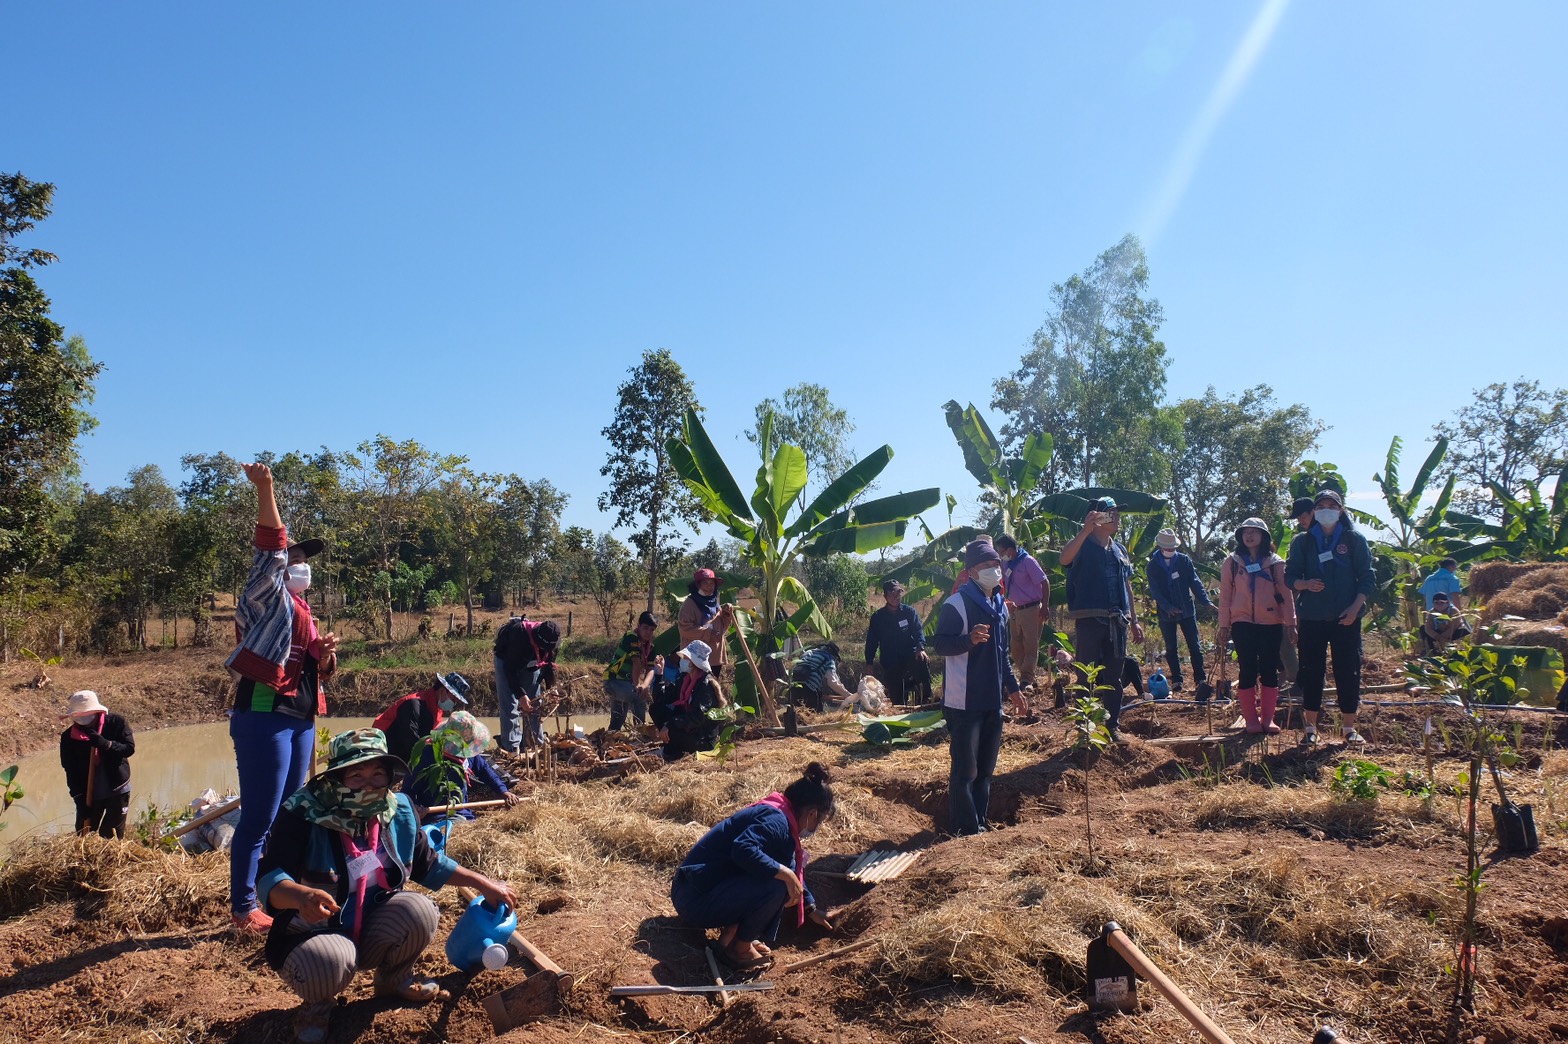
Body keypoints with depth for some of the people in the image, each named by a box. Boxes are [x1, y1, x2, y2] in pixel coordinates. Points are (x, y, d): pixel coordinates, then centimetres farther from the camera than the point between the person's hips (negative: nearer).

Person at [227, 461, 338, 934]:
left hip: (301, 718, 8)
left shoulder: (303, 611, 19)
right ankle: (243, 908, 5)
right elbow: (270, 546, -22)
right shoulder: (266, 597, -4)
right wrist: (264, 490, -33)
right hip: (264, 715, -8)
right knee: (259, 817, -5)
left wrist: (325, 658, 1)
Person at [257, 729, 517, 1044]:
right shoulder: (303, 815, -22)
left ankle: (395, 980, 10)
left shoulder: (398, 811, -7)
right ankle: (317, 1004, 3)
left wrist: (483, 884, 6)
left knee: (419, 912, -23)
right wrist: (302, 895, -54)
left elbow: (428, 864, 8)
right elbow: (270, 878, -31)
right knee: (329, 960, -36)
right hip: (312, 933, -4)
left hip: (372, 932, 4)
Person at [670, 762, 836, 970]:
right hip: (695, 900, -10)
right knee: (776, 883, -23)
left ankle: (731, 931, 9)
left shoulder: (773, 814, 12)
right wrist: (785, 873, -27)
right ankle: (739, 950, -4)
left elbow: (795, 873, 27)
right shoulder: (776, 820, -17)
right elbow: (743, 849, -36)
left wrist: (811, 909, 33)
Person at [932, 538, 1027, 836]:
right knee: (965, 770, -4)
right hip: (964, 702, -8)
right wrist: (969, 639, -32)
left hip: (992, 700, 8)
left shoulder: (999, 605, 13)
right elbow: (939, 644, -16)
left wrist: (1013, 688, 21)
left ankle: (979, 826, 25)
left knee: (985, 769, 14)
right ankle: (965, 832, 6)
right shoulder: (957, 604, -12)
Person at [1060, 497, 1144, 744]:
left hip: (1116, 621, 6)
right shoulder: (1083, 545, -4)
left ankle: (1113, 725, 21)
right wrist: (1085, 530, -36)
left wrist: (1133, 620, 18)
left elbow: (1127, 586, 21)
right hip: (1089, 620, -6)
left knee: (1114, 677, 12)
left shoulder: (1119, 550, 16)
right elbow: (1065, 558, -29)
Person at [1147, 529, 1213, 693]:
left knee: (1194, 645, 2)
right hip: (1166, 613, 0)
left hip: (1187, 610, 0)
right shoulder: (1153, 565, -3)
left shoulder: (1184, 560, 0)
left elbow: (1195, 582, -2)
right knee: (1171, 648, 7)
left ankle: (1200, 678, 9)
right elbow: (1155, 590, -9)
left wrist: (1205, 601, -15)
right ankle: (1176, 680, 15)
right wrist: (1167, 607, -24)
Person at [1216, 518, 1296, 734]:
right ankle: (1251, 719, 6)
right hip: (1243, 623, -1)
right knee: (1247, 671, 1)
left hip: (1271, 623, 1)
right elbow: (1225, 595, 4)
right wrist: (1224, 626, 1)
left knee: (1269, 671, 4)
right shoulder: (1232, 562, 5)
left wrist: (1290, 623, -1)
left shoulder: (1275, 563, 5)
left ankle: (1268, 718, 11)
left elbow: (1285, 594, 5)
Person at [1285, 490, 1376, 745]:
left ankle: (1349, 727, 13)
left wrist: (1355, 607, -10)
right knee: (1311, 671, 2)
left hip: (1346, 618, 0)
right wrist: (1305, 584, -16)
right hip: (1312, 618, 1)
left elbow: (1367, 579, 2)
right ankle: (1310, 727, 10)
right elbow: (1289, 576, 6)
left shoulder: (1355, 540, 5)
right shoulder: (1302, 541, 7)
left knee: (1348, 671, 2)